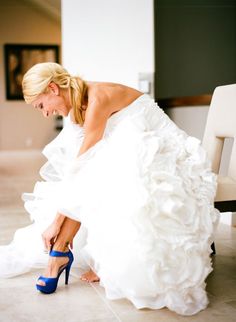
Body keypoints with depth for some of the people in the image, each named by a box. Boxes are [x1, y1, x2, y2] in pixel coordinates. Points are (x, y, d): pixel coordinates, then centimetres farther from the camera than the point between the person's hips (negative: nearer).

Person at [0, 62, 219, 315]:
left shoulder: (99, 98, -21)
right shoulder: (78, 105, 7)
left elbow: (81, 166, -21)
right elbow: (78, 169, 5)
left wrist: (57, 220, -16)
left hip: (170, 165, -9)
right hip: (132, 166, 9)